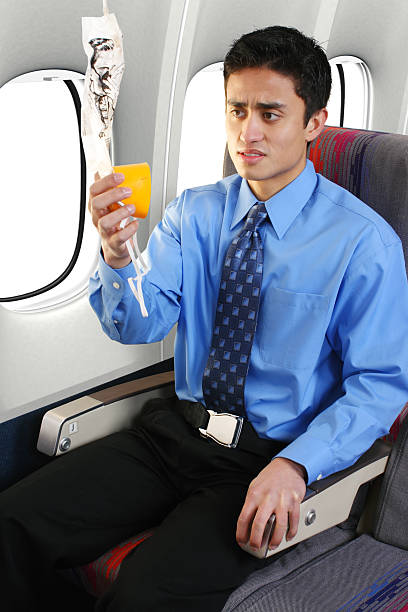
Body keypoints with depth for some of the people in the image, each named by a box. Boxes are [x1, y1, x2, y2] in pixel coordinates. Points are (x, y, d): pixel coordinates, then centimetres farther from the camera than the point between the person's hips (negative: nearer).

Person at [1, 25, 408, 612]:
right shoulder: (193, 212, 5)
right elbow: (140, 325, -4)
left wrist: (295, 465, -24)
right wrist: (116, 254, -27)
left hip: (271, 459, -4)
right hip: (178, 429, 5)